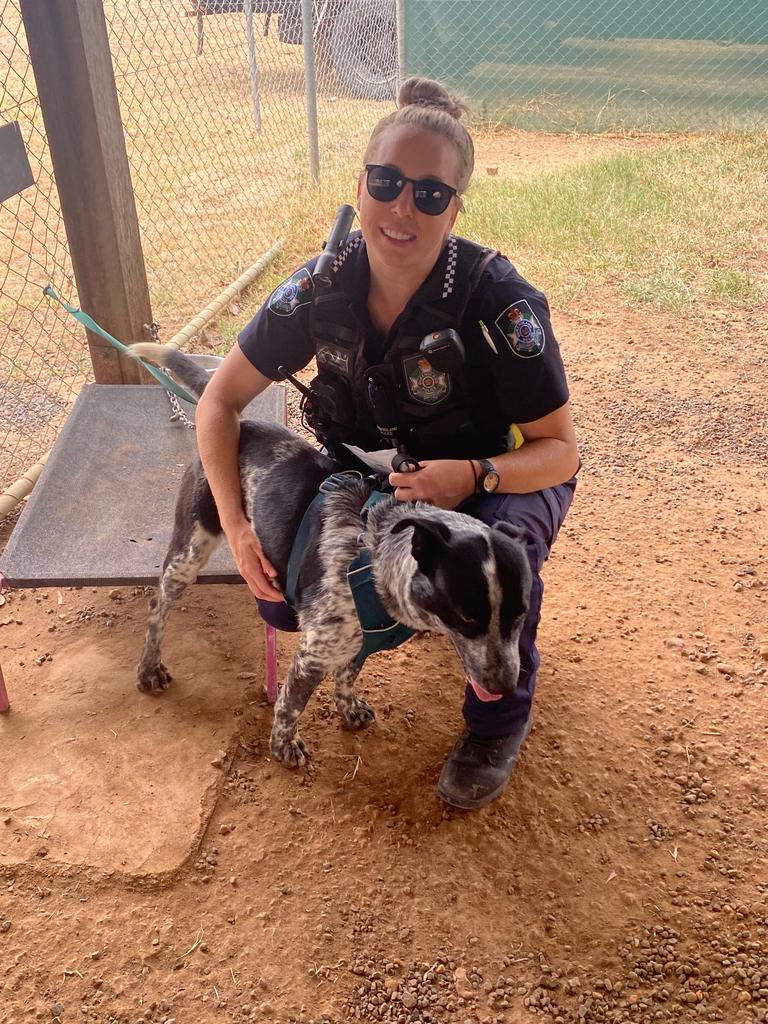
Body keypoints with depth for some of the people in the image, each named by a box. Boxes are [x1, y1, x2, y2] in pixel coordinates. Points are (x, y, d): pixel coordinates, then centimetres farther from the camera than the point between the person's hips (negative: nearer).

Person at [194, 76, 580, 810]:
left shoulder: (498, 302, -29)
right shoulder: (323, 288, -19)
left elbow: (560, 449, -21)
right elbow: (220, 400, -9)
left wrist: (471, 477, -42)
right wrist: (236, 526, -20)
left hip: (502, 475, -3)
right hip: (375, 477, 4)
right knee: (282, 597, -14)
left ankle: (499, 718, -4)